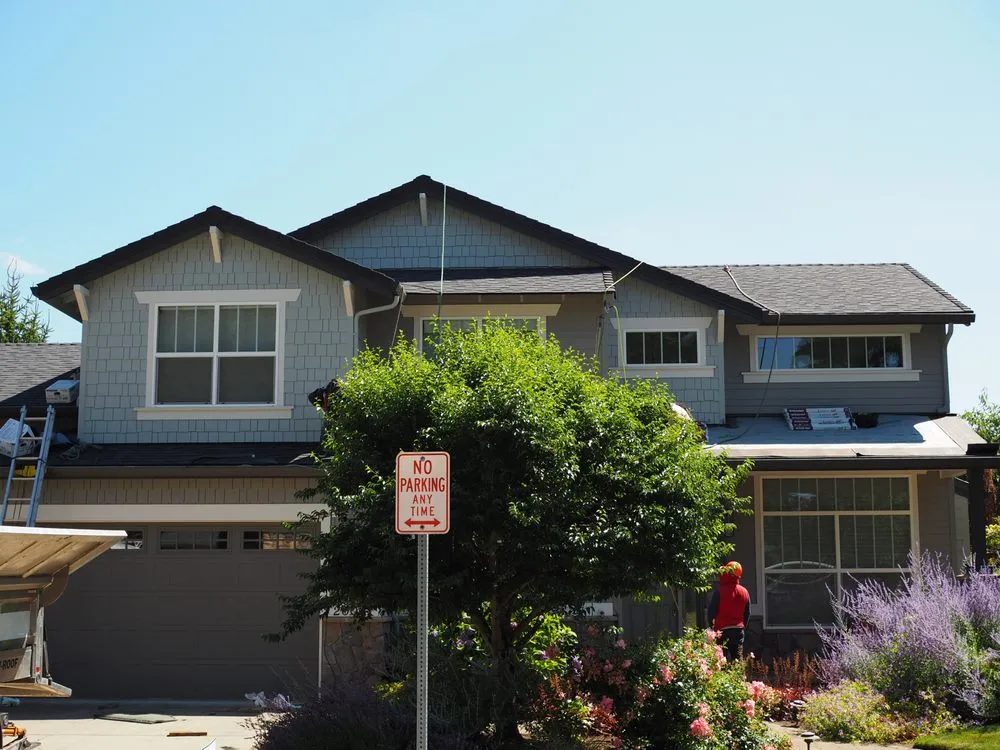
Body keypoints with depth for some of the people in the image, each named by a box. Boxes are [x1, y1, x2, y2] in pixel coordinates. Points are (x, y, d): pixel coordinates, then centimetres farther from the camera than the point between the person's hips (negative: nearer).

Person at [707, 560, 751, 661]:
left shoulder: (719, 592, -13)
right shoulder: (745, 592, 4)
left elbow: (711, 611, -9)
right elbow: (747, 613, 11)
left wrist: (711, 625, 9)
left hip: (723, 630, -5)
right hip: (739, 630, 5)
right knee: (738, 657, 10)